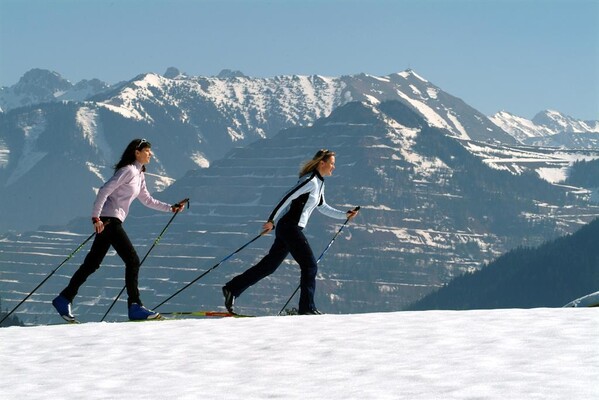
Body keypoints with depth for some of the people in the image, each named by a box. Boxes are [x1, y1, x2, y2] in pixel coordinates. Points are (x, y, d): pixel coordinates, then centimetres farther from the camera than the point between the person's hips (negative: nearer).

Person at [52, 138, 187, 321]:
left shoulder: (139, 175, 18)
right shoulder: (128, 170, -12)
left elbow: (147, 200, 27)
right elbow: (104, 190, -18)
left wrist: (171, 208, 21)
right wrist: (96, 217, -24)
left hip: (112, 222, 10)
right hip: (108, 220, -10)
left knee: (92, 263, 11)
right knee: (132, 260, -11)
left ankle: (64, 299, 15)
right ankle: (135, 306, -10)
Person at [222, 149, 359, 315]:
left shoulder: (319, 183, 17)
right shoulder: (311, 181, -14)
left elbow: (322, 207, 28)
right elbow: (287, 197, -19)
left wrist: (345, 215, 23)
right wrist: (271, 220, -21)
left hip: (289, 229, 10)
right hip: (290, 228, -10)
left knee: (269, 266, 10)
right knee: (310, 266, -5)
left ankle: (232, 288, 12)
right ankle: (307, 307, -1)